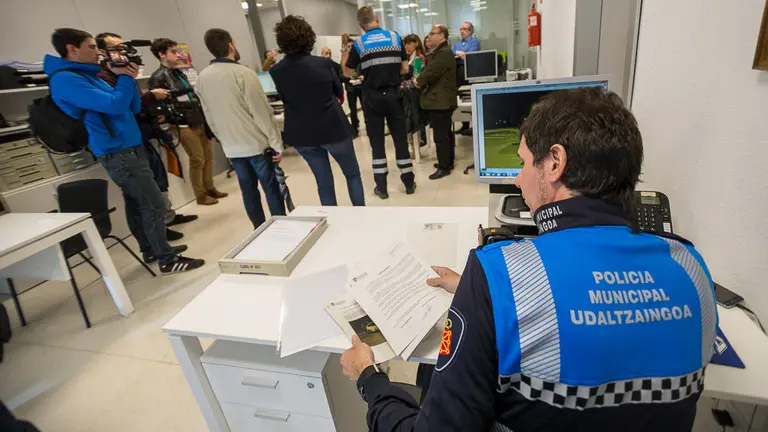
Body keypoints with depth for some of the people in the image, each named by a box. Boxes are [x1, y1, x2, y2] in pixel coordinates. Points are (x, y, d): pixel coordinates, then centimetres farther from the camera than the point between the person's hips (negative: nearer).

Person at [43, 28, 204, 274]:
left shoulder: (90, 77, 18)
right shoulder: (64, 79, -11)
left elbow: (134, 108, 18)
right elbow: (115, 105, -21)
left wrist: (129, 79, 5)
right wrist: (124, 77, -7)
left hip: (129, 148, 10)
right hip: (118, 153, -10)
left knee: (136, 203, 15)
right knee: (153, 205, -11)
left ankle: (150, 249, 26)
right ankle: (167, 259, -4)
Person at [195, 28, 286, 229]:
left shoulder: (202, 78, 5)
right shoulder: (243, 73, -14)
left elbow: (209, 117, 12)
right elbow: (262, 113, -16)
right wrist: (277, 144, -10)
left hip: (231, 148, 6)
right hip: (256, 144, -6)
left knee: (248, 190, 14)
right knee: (271, 188, 4)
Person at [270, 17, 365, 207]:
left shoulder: (276, 71, -6)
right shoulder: (324, 63, -11)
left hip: (301, 135, 3)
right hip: (333, 128, -2)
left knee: (324, 182, 15)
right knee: (353, 174, 16)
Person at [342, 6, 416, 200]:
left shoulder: (359, 44, -3)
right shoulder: (395, 37, 1)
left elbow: (347, 73, 5)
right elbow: (405, 69, 4)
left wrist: (344, 49, 18)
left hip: (372, 98, -1)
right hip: (393, 95, 1)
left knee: (376, 141, 7)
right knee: (400, 138, 9)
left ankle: (381, 187, 10)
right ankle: (409, 182, 17)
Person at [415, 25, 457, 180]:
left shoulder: (443, 53, -17)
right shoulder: (440, 51, 19)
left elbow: (430, 73, -21)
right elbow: (428, 69, 18)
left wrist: (418, 80, -4)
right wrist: (419, 79, 0)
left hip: (440, 101, -11)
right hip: (441, 99, 11)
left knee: (440, 136, -7)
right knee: (446, 133, 17)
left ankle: (444, 167, 0)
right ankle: (448, 162, 27)